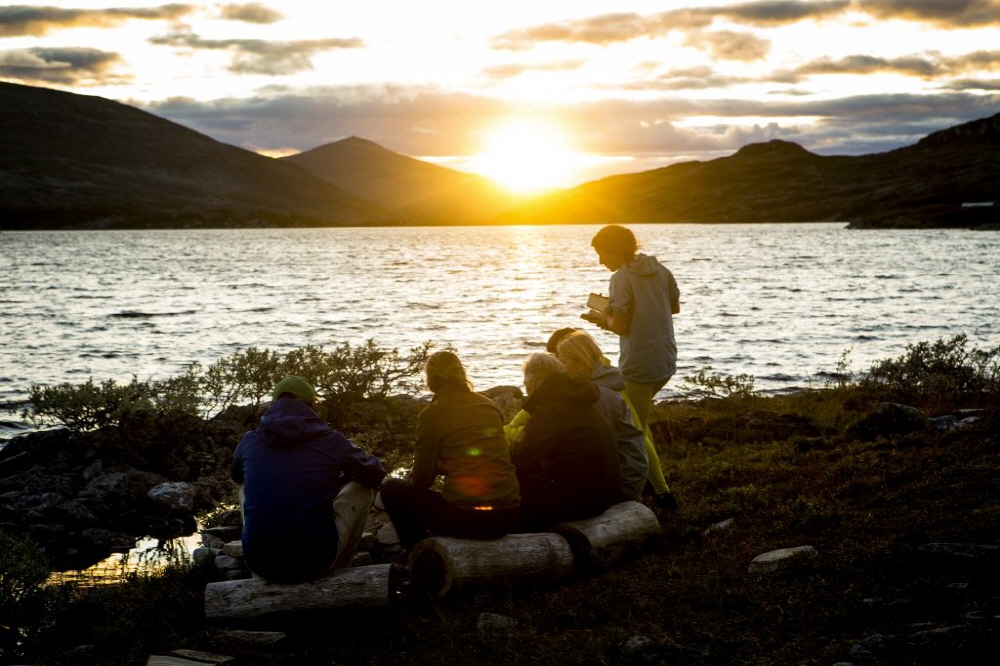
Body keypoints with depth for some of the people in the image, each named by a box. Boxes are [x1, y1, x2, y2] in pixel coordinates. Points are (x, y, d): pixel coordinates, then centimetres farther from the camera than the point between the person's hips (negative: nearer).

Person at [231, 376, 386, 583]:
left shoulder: (250, 441, 3)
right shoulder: (331, 440, -6)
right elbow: (375, 474, 13)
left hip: (259, 563, 3)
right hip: (315, 561, -3)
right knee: (363, 488, 19)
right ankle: (336, 571, 34)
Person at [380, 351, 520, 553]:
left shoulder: (432, 414, -3)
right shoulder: (489, 405, 12)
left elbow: (421, 481, 2)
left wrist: (411, 475, 25)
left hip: (466, 519, -6)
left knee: (392, 489, 15)